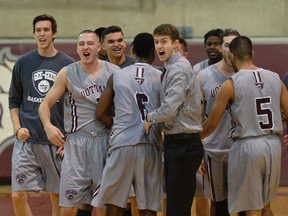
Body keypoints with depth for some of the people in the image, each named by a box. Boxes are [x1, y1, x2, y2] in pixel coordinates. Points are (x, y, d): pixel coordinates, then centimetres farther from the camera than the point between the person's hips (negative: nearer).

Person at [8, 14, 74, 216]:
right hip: (26, 140, 1)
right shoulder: (23, 63, 7)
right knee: (18, 196, -8)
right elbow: (14, 101, 13)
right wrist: (18, 128, -2)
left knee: (57, 197, 5)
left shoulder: (68, 64, 1)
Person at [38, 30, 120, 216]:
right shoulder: (67, 73, 3)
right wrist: (48, 126, -12)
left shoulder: (114, 72, 3)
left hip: (106, 141, 1)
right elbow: (45, 104, 7)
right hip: (76, 142, -1)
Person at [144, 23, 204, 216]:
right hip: (176, 143, 10)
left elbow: (169, 109, -20)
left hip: (183, 145, -10)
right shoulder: (172, 68, 16)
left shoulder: (179, 69, -14)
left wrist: (150, 118, -4)